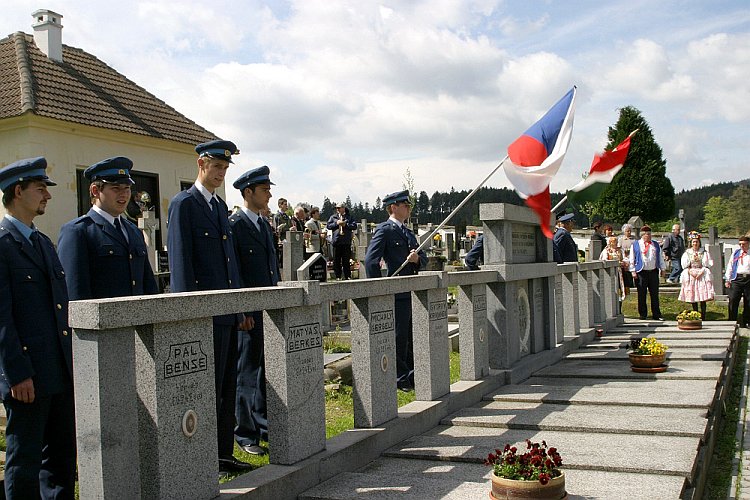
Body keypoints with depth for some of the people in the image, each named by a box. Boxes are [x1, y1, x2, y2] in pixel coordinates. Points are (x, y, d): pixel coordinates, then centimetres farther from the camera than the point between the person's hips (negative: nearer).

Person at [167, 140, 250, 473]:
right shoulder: (184, 204, -6)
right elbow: (180, 262, -12)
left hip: (228, 311, 8)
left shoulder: (220, 205, 18)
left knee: (227, 387, 13)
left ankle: (223, 454, 23)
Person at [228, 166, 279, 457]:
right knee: (247, 373, 1)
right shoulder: (235, 225, -10)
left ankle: (265, 427, 27)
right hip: (249, 313, -8)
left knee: (267, 371, 15)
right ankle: (245, 434, 12)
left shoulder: (264, 224, 16)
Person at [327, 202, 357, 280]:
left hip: (346, 242, -1)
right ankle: (338, 276, 10)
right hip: (336, 241, 1)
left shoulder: (349, 217, 9)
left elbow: (354, 226, -1)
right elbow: (328, 226, 3)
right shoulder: (333, 217, 12)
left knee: (346, 260, 3)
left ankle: (348, 276, 9)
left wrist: (346, 225, -13)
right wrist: (336, 223, -10)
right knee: (337, 261, 3)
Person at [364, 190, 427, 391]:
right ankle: (401, 378, 7)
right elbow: (371, 261, -16)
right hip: (397, 293, -8)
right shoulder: (384, 230, -7)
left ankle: (412, 376, 25)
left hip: (413, 292, 9)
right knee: (399, 338, -2)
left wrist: (417, 258, -6)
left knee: (413, 337, 14)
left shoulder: (408, 232, 19)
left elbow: (424, 259, 18)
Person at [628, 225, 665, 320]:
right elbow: (632, 259, 2)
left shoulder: (656, 245, 16)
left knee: (655, 294, 4)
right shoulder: (635, 244, 5)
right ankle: (642, 315, 9)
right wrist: (633, 271, -5)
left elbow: (660, 257, 20)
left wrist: (662, 269, 14)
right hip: (641, 273, -3)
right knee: (642, 294, 1)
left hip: (653, 272, 3)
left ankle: (656, 314, 9)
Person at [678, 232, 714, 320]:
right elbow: (684, 265, 4)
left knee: (703, 297, -8)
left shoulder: (704, 253, 7)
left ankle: (703, 317, -7)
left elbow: (707, 265, 1)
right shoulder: (687, 253, 9)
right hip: (690, 276, 1)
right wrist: (690, 272, -11)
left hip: (702, 276, -1)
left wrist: (701, 272, -13)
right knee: (692, 297, 1)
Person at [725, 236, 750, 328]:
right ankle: (732, 323, 1)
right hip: (737, 278, 1)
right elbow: (730, 266, 12)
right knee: (733, 300, -5)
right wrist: (727, 279, 5)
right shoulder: (736, 253, 12)